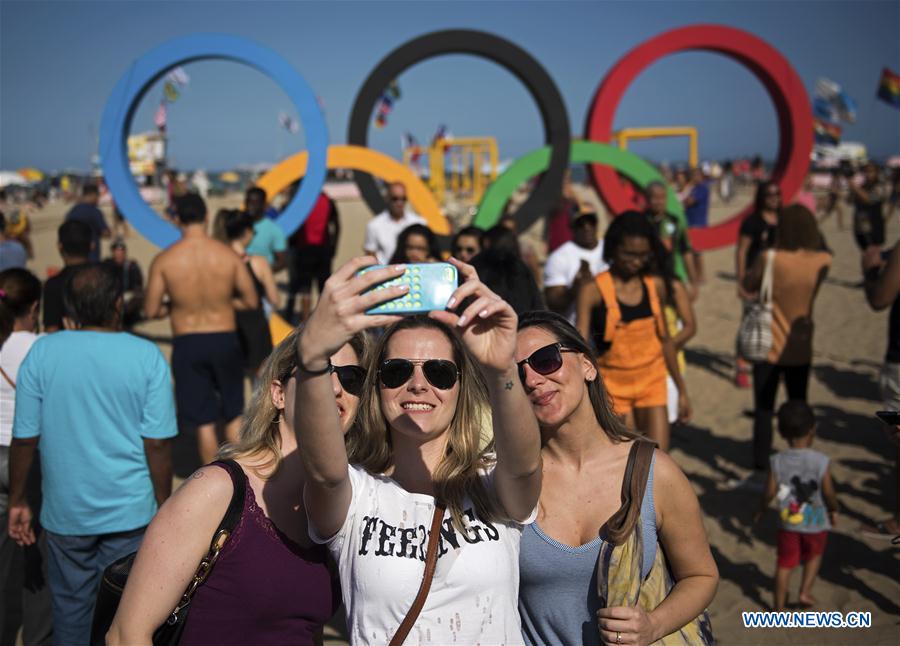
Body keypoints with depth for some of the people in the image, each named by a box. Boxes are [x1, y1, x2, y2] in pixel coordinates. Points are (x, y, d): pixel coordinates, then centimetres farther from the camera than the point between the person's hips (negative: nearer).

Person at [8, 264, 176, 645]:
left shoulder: (42, 353, -7)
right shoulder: (147, 357, -10)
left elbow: (24, 438, -5)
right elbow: (157, 443, -11)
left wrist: (17, 502, 8)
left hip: (65, 511, 1)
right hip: (131, 512, -1)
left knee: (70, 606, 18)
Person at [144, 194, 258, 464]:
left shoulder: (164, 261, -8)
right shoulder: (229, 256, -7)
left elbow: (150, 310, -6)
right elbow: (251, 301, -3)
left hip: (187, 344, 0)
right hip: (225, 339, 1)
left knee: (204, 421, 10)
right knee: (234, 415, 18)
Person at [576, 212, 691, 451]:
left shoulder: (655, 285, 2)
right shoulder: (593, 291, -12)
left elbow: (665, 340, 13)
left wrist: (681, 389, 17)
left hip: (652, 382, 3)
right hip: (614, 385, -3)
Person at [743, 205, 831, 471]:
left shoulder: (770, 259, -18)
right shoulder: (822, 261, -9)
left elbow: (748, 286, -5)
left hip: (770, 346, -3)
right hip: (801, 348, 3)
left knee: (763, 409, 8)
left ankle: (761, 464, 11)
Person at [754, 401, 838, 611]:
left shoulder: (777, 461, -14)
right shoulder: (820, 461, -18)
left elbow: (770, 492, -10)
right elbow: (829, 493, -12)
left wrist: (761, 510, 9)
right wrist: (834, 510, 8)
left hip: (788, 522, 1)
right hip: (816, 522, -1)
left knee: (785, 564, 13)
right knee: (814, 556, 28)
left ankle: (779, 607, 20)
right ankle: (805, 592, 25)